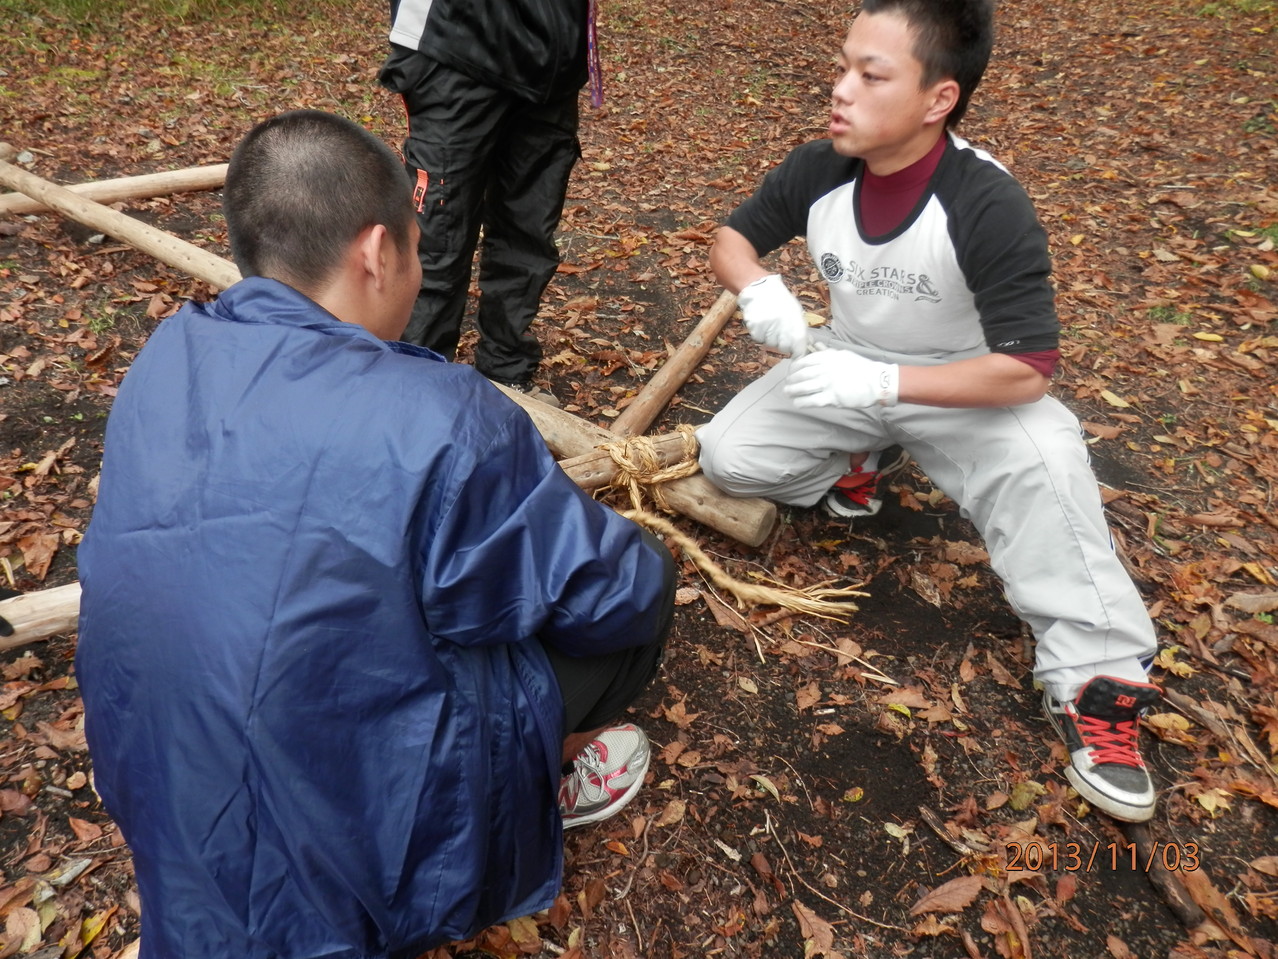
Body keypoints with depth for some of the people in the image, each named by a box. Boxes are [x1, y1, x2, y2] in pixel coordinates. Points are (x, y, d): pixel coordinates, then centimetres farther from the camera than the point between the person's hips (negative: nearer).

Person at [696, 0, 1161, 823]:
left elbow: (1028, 371, -31)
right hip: (846, 370, 5)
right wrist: (760, 290, -23)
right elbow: (734, 237, 2)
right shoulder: (819, 171, -16)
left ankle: (1095, 681, -22)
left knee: (1043, 459, -34)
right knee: (727, 458, -14)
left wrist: (883, 382, -38)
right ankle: (860, 459, 14)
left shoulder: (989, 206, -29)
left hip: (962, 392, -4)